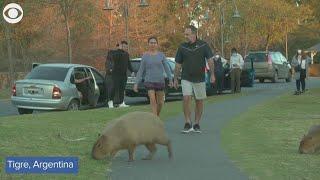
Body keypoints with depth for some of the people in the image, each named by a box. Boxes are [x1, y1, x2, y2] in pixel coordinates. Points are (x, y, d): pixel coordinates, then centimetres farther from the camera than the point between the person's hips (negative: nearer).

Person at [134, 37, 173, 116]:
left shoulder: (161, 55, 3)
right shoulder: (145, 56, 2)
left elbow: (166, 68, 4)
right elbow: (141, 70, 3)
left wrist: (170, 80, -2)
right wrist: (136, 83, -1)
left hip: (160, 81, 2)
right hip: (149, 82, -2)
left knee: (160, 102, 7)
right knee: (152, 100, -16)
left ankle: (157, 116, 32)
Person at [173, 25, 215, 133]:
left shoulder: (203, 45, -2)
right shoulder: (182, 47, 2)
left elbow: (210, 60, 1)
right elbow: (178, 64, 7)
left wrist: (212, 74, -7)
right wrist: (175, 79, 7)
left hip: (199, 79, 0)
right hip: (186, 79, 0)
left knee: (199, 101, 6)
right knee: (186, 98, -15)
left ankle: (196, 124, 18)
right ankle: (188, 124, -10)